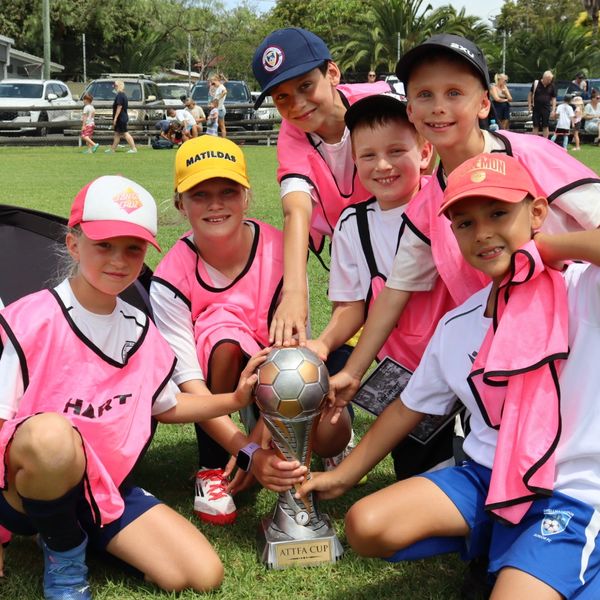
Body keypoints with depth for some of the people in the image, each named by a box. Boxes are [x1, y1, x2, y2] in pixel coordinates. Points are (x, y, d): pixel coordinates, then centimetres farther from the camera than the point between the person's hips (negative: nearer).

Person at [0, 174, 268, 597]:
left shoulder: (141, 330, 3)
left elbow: (167, 406, 18)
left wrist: (234, 400, 2)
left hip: (107, 490, 6)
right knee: (51, 432, -40)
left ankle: (86, 534, 14)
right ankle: (63, 553, -8)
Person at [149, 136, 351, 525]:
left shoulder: (280, 252, -21)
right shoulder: (171, 280, -24)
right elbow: (190, 383, -28)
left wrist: (260, 438, -28)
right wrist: (249, 453, -41)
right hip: (216, 379, -1)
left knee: (331, 436, -28)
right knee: (224, 332, -36)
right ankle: (211, 469, -16)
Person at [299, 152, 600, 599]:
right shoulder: (456, 326, 6)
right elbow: (409, 408, 17)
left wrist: (545, 245, -18)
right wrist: (343, 476, 18)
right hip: (486, 478, 6)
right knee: (367, 527, -11)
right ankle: (484, 538, 11)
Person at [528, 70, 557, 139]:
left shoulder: (552, 86, 1)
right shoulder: (536, 83, -4)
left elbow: (554, 98, 5)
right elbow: (530, 94, 4)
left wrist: (553, 110, -3)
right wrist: (529, 106, -1)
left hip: (546, 109, 1)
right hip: (536, 108, -1)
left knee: (545, 126, 3)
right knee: (535, 126, 2)